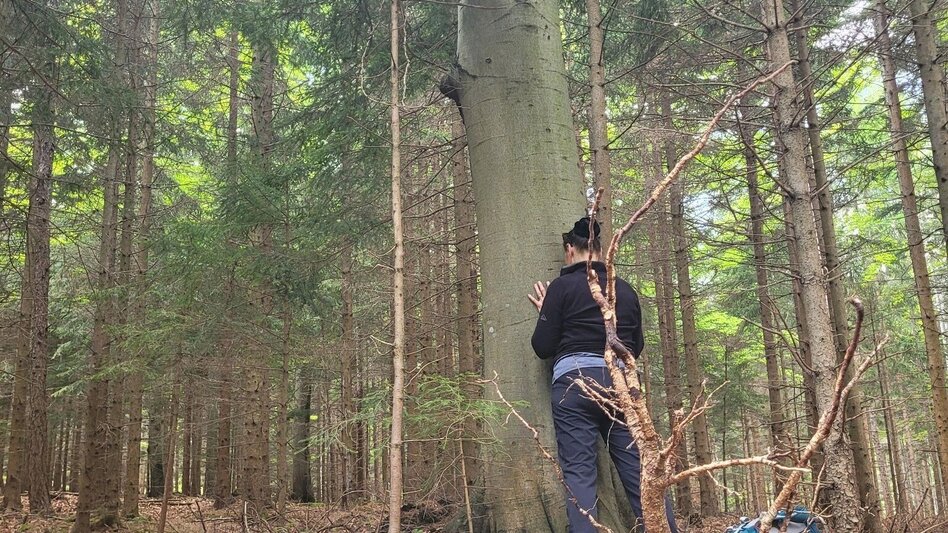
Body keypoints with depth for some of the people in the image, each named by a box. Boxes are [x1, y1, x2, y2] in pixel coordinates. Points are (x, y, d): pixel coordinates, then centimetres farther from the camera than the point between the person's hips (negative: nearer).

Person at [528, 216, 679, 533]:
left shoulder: (562, 286, 1)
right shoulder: (626, 290, 15)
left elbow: (543, 348, 0)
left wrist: (546, 314, 16)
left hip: (574, 382, -4)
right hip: (621, 382, 4)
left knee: (578, 472, -5)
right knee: (639, 470, 5)